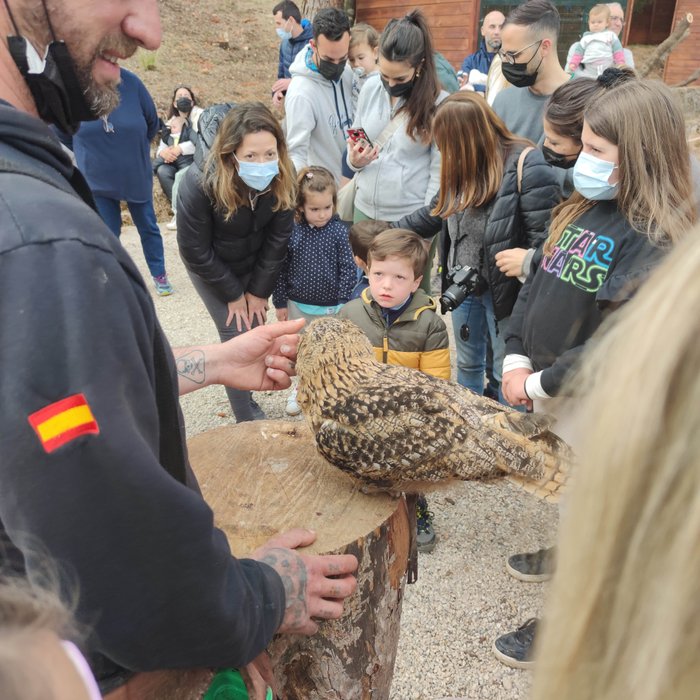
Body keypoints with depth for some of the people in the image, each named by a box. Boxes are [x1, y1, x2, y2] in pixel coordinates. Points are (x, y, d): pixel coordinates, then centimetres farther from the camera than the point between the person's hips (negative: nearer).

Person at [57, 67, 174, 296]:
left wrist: (135, 149, 9)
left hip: (137, 174, 0)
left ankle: (159, 275, 30)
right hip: (97, 179, 0)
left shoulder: (130, 82, -15)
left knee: (148, 227, 14)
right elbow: (61, 134, 1)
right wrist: (89, 154, 6)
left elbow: (152, 123, -1)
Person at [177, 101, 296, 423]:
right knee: (236, 333, -6)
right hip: (211, 266, -3)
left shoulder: (281, 179, -24)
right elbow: (196, 251, -23)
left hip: (253, 262, 4)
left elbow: (277, 239, -12)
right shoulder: (199, 183, -35)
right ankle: (247, 419, 9)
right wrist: (233, 294, -14)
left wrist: (258, 290, -8)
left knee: (255, 326, 5)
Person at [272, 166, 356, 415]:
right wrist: (280, 302, 1)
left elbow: (348, 268, -7)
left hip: (331, 306, -2)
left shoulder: (339, 231, -11)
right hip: (298, 305, 2)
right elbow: (281, 268, -1)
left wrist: (344, 302, -8)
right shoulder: (292, 232, -8)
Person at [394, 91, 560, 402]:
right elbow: (435, 213, 14)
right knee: (467, 365, 24)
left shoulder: (525, 163, -21)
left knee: (506, 373, 9)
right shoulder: (462, 165, 3)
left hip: (504, 289, -7)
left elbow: (545, 233, -23)